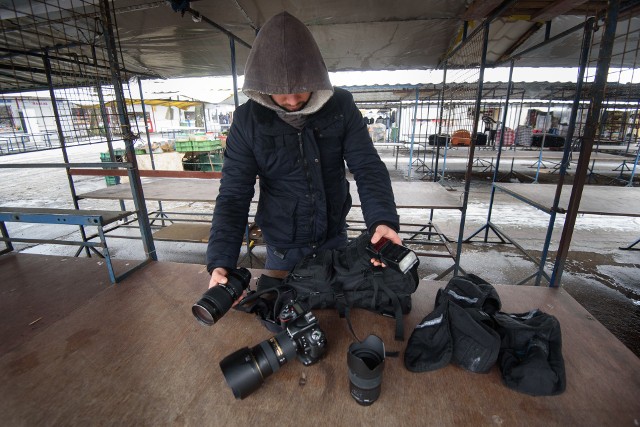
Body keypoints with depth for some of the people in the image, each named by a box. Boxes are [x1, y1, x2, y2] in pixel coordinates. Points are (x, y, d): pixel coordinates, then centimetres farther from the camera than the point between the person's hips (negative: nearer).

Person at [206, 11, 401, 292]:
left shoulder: (341, 106, -11)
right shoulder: (247, 121, -14)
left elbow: (367, 166, -15)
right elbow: (233, 195, -15)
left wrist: (383, 220, -35)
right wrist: (220, 263, -27)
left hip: (335, 241, 2)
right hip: (281, 250, -1)